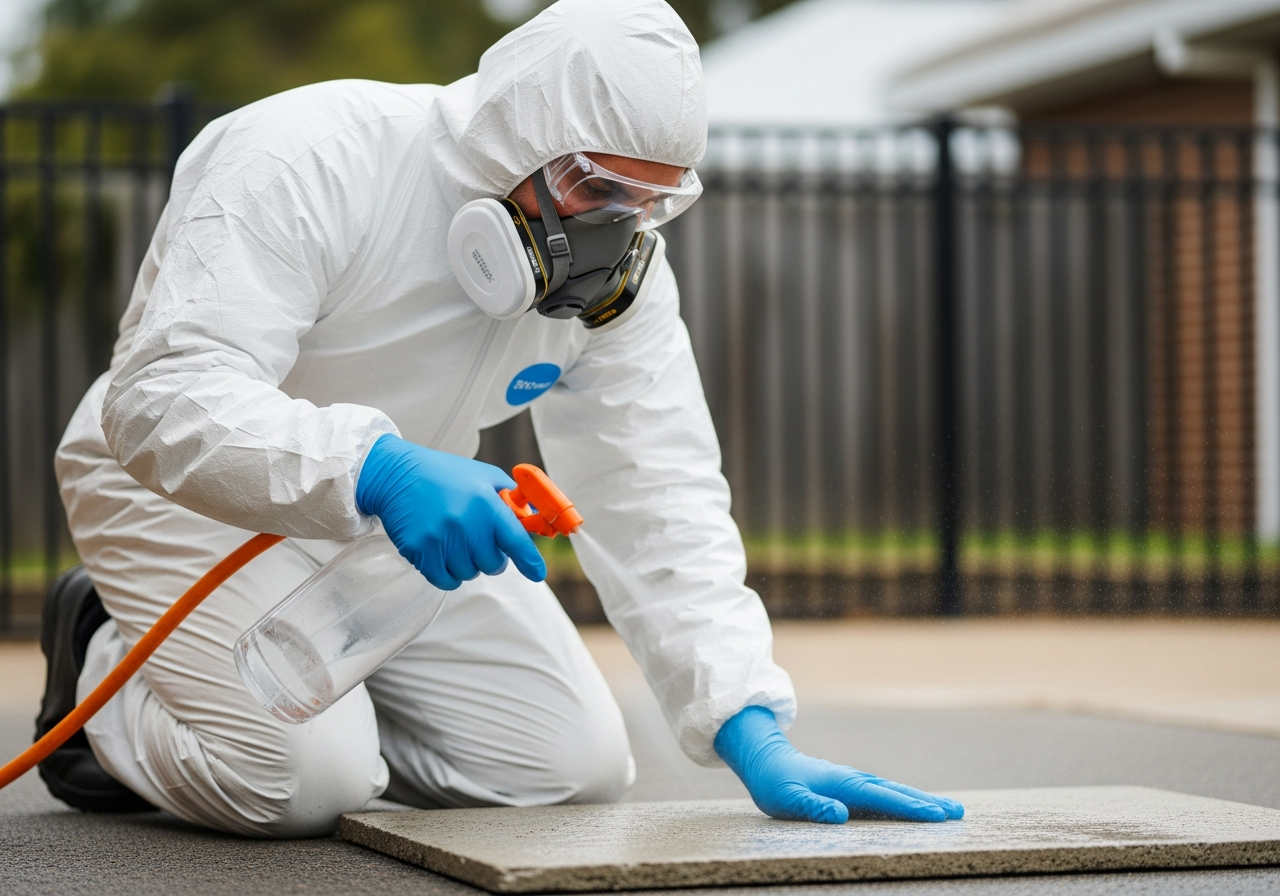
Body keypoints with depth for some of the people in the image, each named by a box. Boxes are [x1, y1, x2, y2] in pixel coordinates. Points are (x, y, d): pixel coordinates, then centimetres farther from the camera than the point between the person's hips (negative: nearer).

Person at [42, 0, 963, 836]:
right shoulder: (308, 162, -30)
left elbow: (658, 501, -12)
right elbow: (163, 397, -39)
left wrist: (755, 732, -23)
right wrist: (375, 469, -56)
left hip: (399, 522, 6)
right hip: (193, 486, -6)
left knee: (576, 765, -5)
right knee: (302, 781, -26)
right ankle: (103, 665, 5)